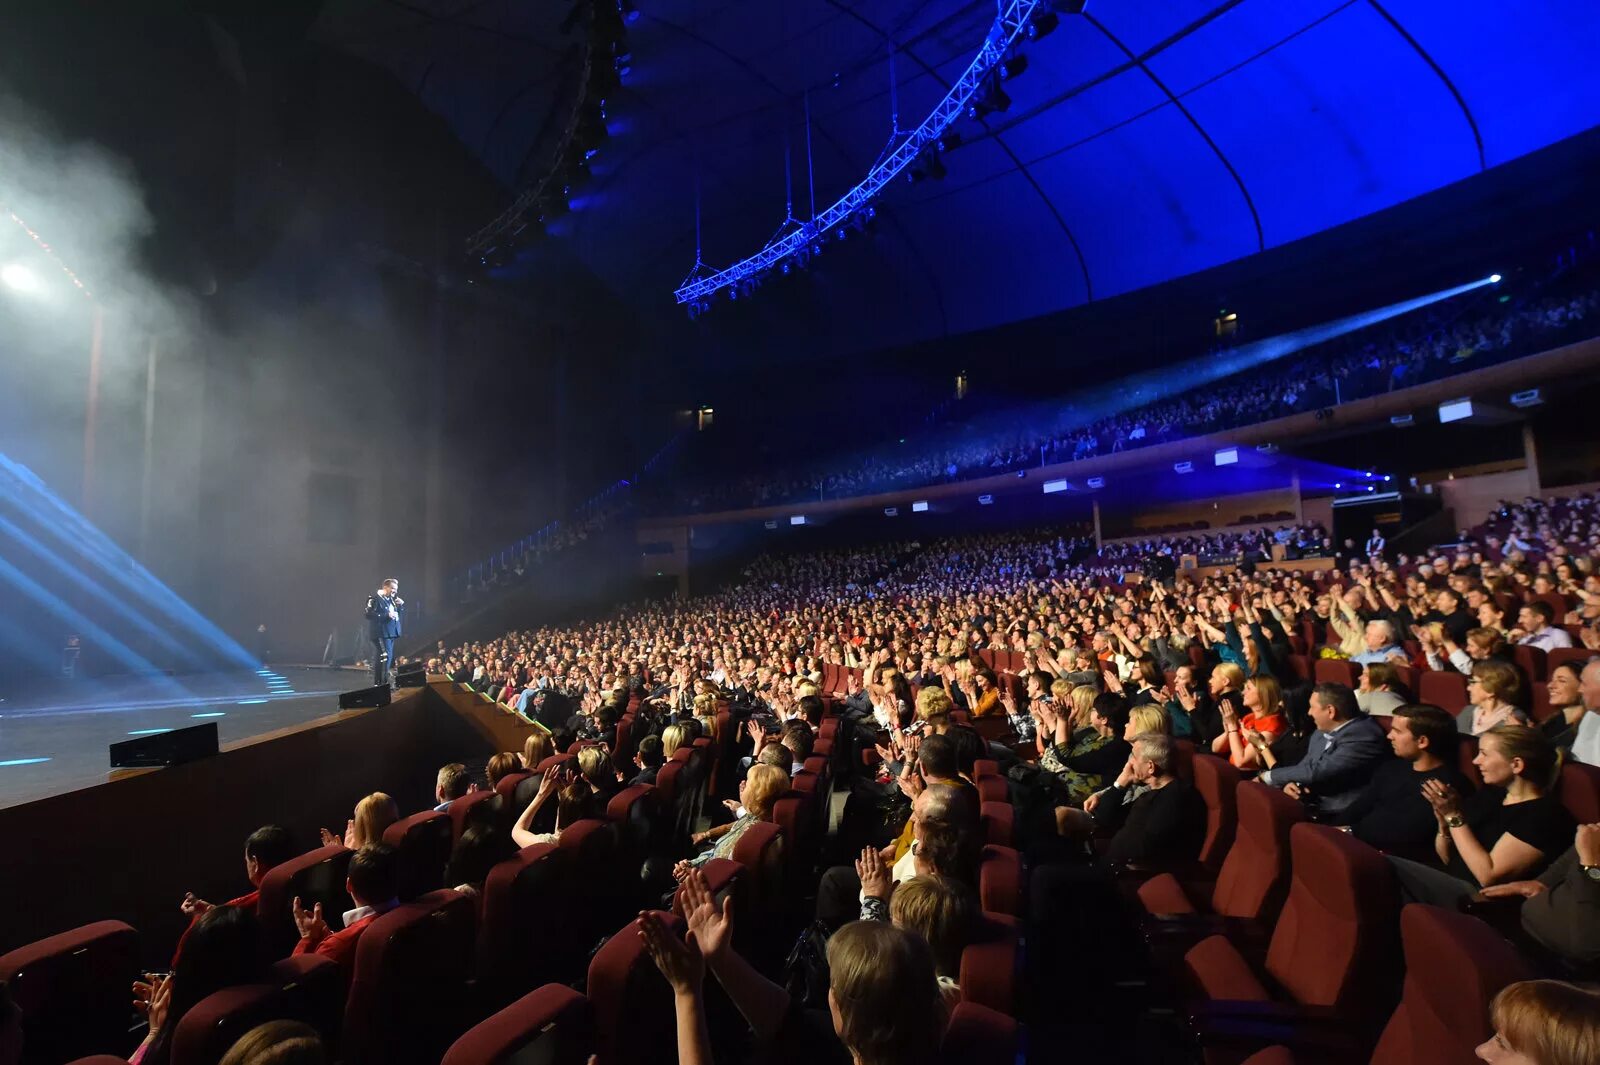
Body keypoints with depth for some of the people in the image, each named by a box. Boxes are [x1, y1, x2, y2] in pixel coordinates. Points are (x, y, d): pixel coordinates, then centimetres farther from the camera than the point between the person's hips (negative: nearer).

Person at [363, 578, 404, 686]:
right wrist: (387, 615, -24)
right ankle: (383, 682, -15)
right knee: (386, 656, -16)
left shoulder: (391, 599, 17)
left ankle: (377, 683, 17)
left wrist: (401, 605, 2)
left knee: (379, 658, 12)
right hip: (380, 633, -9)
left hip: (391, 632, 9)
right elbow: (369, 614, -20)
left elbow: (401, 615, 20)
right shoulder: (374, 598, -8)